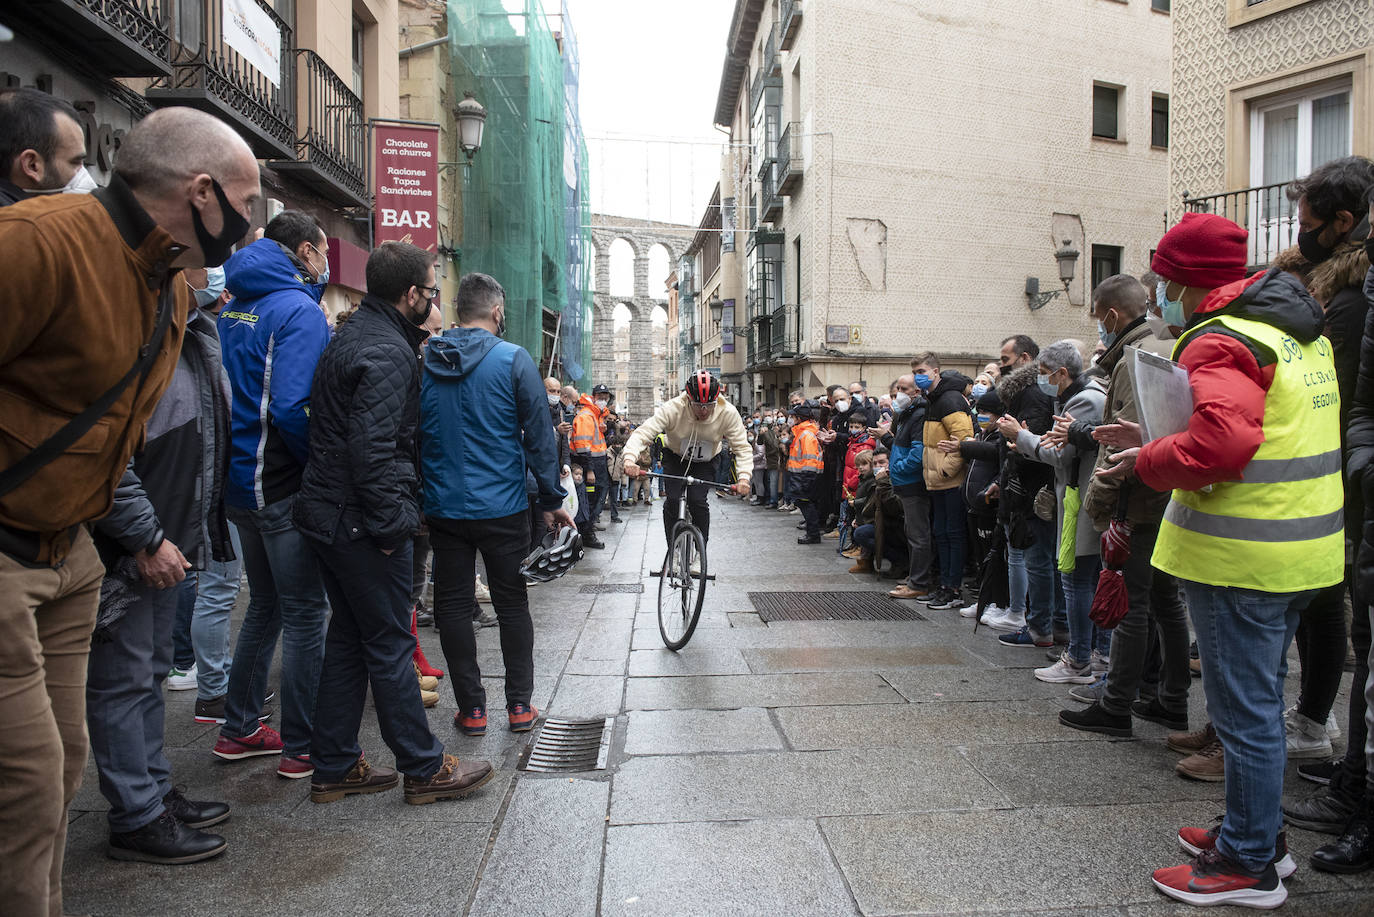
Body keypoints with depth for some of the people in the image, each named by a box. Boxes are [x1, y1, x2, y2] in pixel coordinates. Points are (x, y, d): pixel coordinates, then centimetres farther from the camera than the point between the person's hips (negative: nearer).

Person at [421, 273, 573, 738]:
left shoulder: (423, 362, 3)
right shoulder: (513, 359, -9)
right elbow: (540, 434, -9)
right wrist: (551, 499, -1)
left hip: (443, 507, 3)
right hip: (502, 507, -2)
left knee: (452, 606, 10)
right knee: (512, 604, 10)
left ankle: (471, 709, 15)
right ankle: (520, 707, 16)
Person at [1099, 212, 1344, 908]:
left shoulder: (1220, 342, -17)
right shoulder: (1299, 330, 14)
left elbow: (1222, 440, -32)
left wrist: (1147, 462, -16)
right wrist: (1157, 442, 12)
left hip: (1241, 555, -10)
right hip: (1301, 547, 10)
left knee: (1244, 712, 2)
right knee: (1260, 701, 21)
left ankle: (1248, 865, 15)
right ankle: (1254, 831, 35)